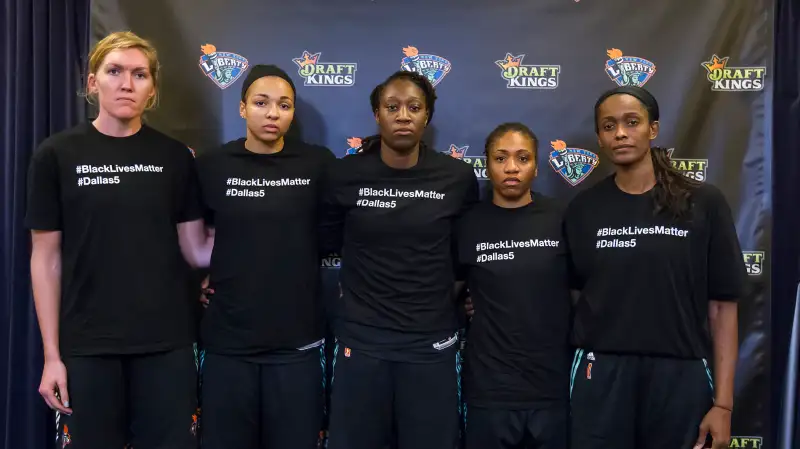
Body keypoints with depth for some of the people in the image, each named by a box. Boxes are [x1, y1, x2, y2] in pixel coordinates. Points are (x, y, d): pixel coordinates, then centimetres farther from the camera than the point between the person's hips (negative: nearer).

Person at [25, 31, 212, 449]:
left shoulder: (175, 157, 3)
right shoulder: (57, 155, -1)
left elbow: (196, 251, 3)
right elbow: (46, 260, -1)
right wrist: (52, 354, -3)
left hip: (167, 343, 1)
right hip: (88, 345, -1)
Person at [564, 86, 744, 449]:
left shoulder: (704, 203, -3)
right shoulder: (583, 209, 2)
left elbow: (722, 306, -2)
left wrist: (723, 402, -4)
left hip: (680, 377, 0)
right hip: (602, 377, 1)